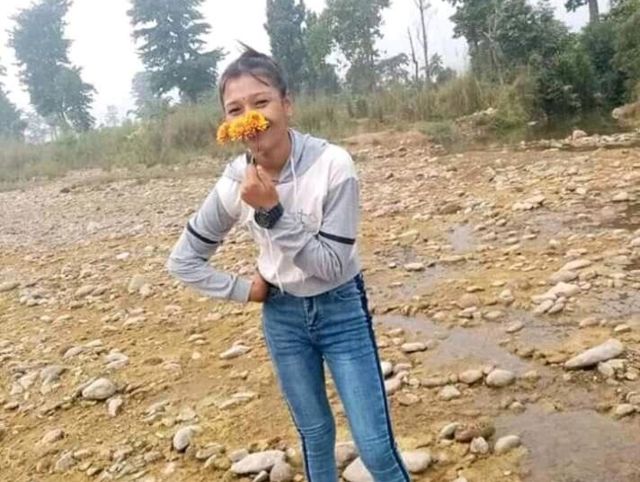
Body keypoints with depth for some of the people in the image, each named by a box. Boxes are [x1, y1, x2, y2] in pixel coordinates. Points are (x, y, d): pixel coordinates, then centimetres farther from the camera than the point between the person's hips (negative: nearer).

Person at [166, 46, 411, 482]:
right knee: (314, 435, 18)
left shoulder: (332, 164, -23)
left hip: (341, 310, -3)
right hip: (283, 316, 3)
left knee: (376, 446, 0)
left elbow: (332, 266, -23)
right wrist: (245, 290, -5)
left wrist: (272, 212, -31)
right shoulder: (234, 183, -13)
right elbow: (182, 260, 1)